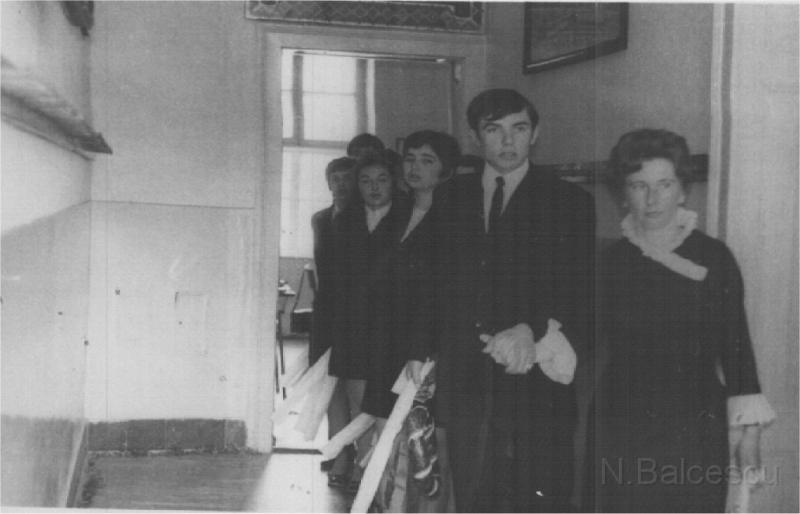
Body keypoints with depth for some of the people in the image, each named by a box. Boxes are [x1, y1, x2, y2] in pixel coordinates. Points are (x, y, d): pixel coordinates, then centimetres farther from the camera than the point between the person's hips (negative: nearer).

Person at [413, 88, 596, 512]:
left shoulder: (570, 202, 2)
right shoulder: (453, 197, 12)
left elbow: (586, 297, -3)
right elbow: (434, 282, 14)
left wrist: (533, 330, -18)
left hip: (534, 383, -3)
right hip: (464, 379, 3)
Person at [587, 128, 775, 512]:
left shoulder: (714, 257, 1)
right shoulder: (609, 262, 4)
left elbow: (736, 345, 2)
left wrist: (749, 433, 0)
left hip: (698, 430, -1)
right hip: (623, 431, 1)